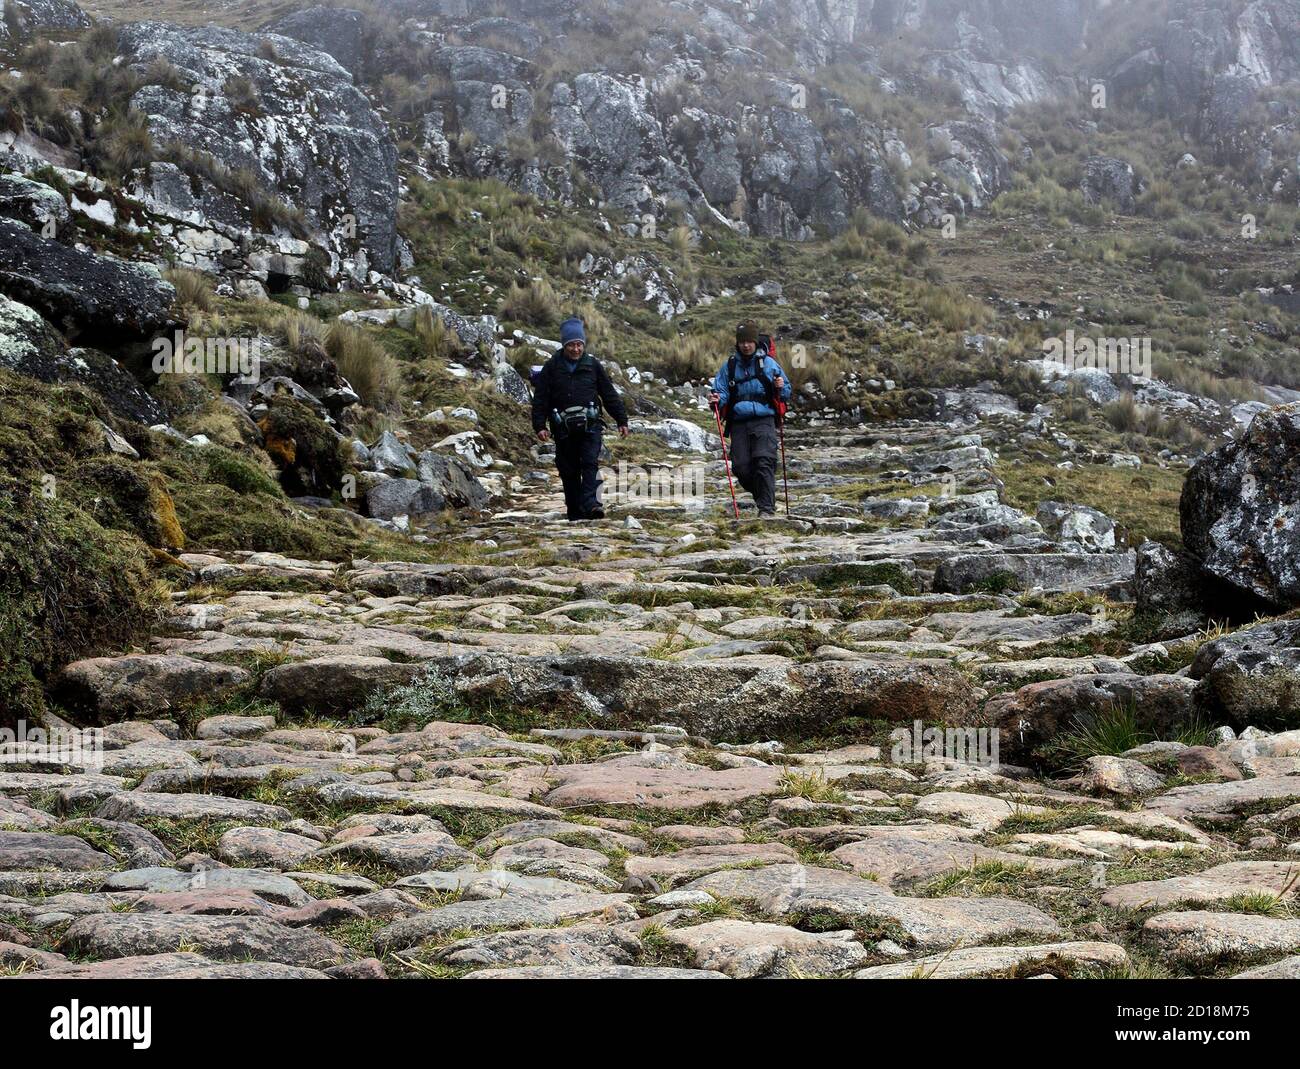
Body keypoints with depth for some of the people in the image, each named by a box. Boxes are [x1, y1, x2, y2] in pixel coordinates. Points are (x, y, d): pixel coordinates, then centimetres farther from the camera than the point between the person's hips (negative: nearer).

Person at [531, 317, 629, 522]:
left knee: (590, 463, -17)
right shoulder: (552, 367, 4)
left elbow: (610, 395, 12)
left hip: (590, 426, 0)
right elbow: (540, 398, 4)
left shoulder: (593, 365, 7)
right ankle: (575, 513, 9)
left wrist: (621, 420, 12)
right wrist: (540, 426, -5)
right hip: (564, 428, 0)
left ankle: (591, 504, -28)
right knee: (569, 471, 3)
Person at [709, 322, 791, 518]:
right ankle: (762, 496, 24)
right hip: (739, 423, 3)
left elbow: (786, 393, 10)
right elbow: (721, 391, 12)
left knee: (764, 463, -18)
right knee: (741, 467, -2)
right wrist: (717, 399, -10)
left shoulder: (768, 363, 6)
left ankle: (767, 509, -17)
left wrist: (780, 388, -13)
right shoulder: (729, 366, 11)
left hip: (764, 421, -3)